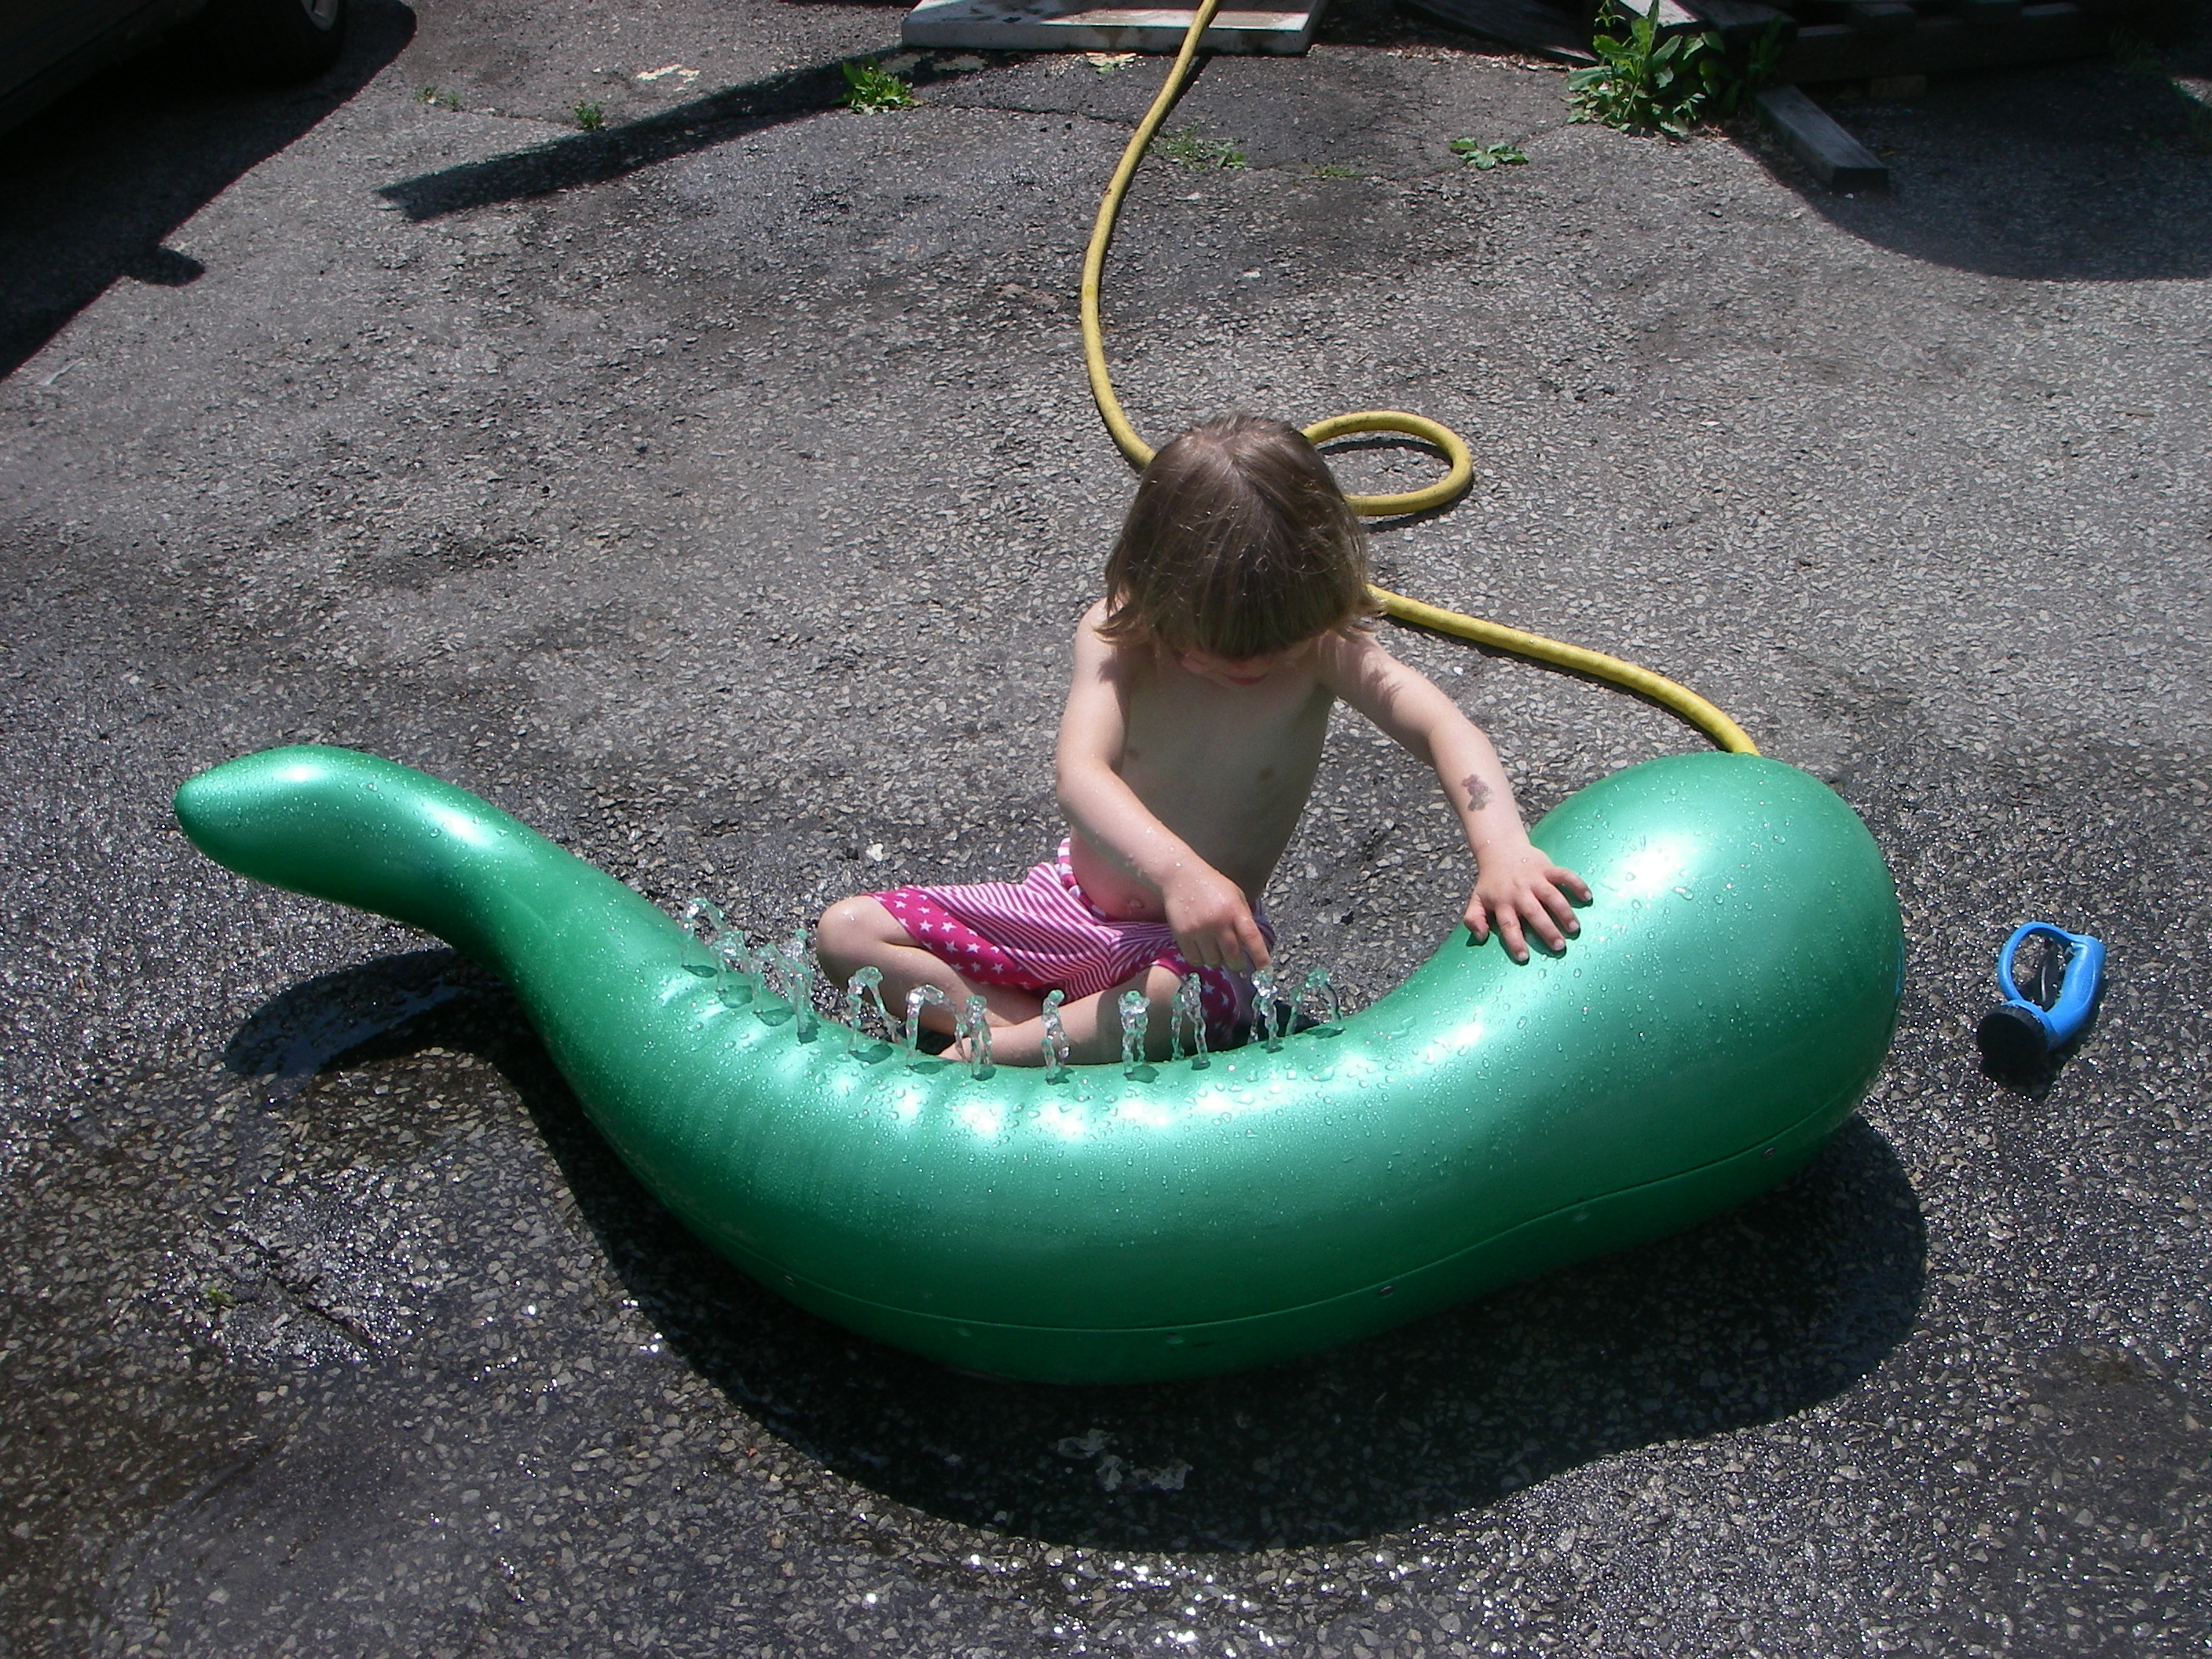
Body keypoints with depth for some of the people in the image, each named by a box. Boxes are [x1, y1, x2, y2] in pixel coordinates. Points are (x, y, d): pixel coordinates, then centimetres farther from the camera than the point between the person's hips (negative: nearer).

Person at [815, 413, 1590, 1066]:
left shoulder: (1325, 646, -13)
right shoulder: (1116, 634, -14)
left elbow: (1443, 727, -25)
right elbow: (1080, 771, -30)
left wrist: (1503, 850, -45)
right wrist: (1176, 869, -49)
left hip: (1193, 942, -2)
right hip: (1075, 900, 3)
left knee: (1189, 1000, -41)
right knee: (846, 932, -7)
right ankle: (1047, 1034, -16)